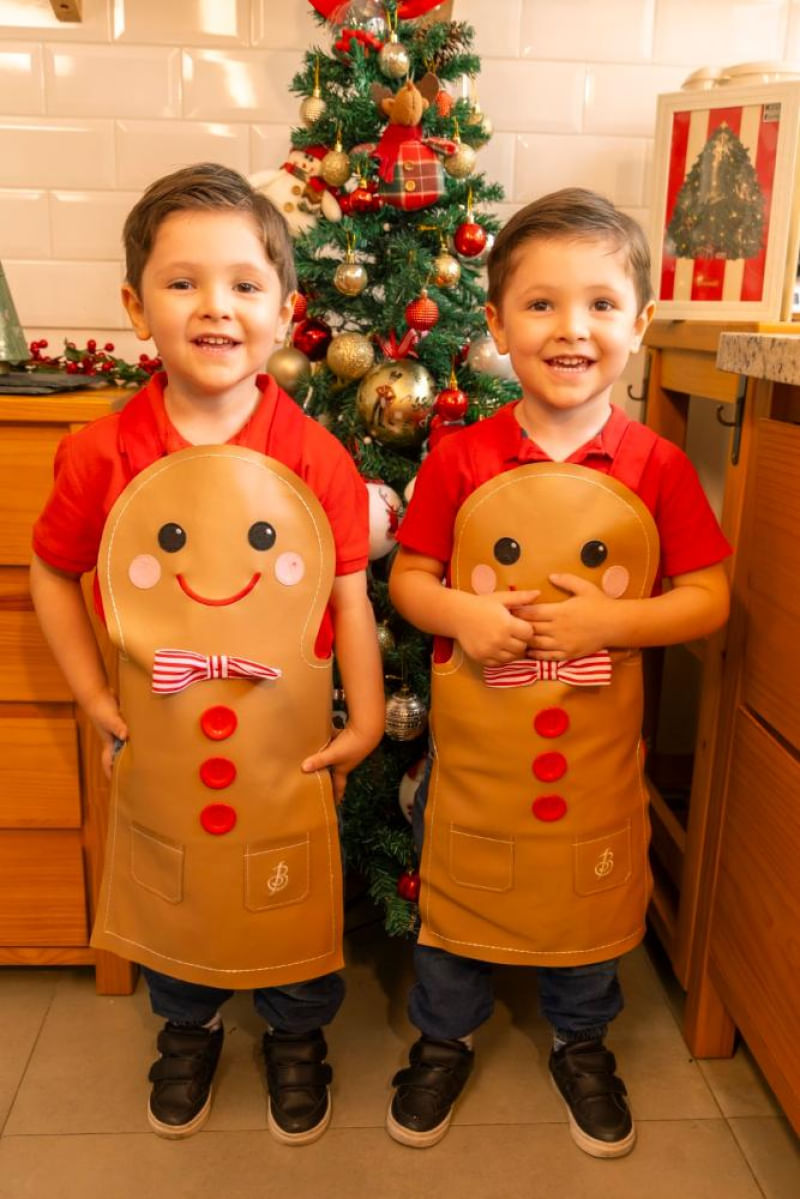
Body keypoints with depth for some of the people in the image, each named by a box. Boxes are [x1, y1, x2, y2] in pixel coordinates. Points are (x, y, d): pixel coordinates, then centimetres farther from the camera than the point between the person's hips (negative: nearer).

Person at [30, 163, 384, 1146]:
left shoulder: (316, 458, -12)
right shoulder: (102, 456, -11)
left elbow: (350, 596, -7)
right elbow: (52, 574, 1)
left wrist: (366, 723, -6)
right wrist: (95, 701, -1)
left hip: (287, 745, -1)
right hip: (160, 746, 1)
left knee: (296, 907, 17)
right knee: (170, 901, 22)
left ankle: (297, 1038, 46)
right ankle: (187, 1031, 51)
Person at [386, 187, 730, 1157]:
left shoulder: (657, 468, -7)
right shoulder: (459, 460, -8)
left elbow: (708, 599, -6)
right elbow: (407, 578, -2)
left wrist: (607, 619, -21)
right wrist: (460, 614, -22)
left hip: (597, 745, 1)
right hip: (472, 740, 0)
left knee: (590, 897, 20)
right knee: (455, 896, 17)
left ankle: (582, 1043, 48)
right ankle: (443, 1041, 44)